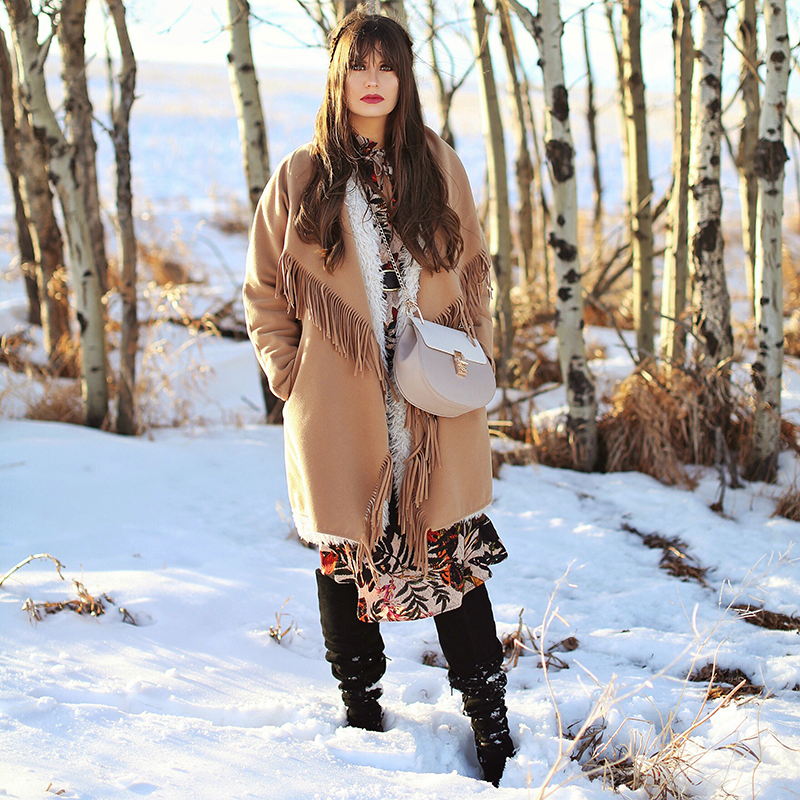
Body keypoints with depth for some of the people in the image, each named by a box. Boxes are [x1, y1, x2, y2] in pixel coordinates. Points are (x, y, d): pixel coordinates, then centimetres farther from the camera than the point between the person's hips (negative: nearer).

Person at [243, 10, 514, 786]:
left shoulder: (439, 168, 6)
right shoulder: (299, 178, 2)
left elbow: (475, 269, 16)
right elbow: (264, 293, 8)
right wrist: (291, 377, -1)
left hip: (438, 413, 1)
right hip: (339, 418, 0)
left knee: (456, 560, 3)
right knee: (347, 561, 9)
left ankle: (491, 722, 15)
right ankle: (361, 714, 26)